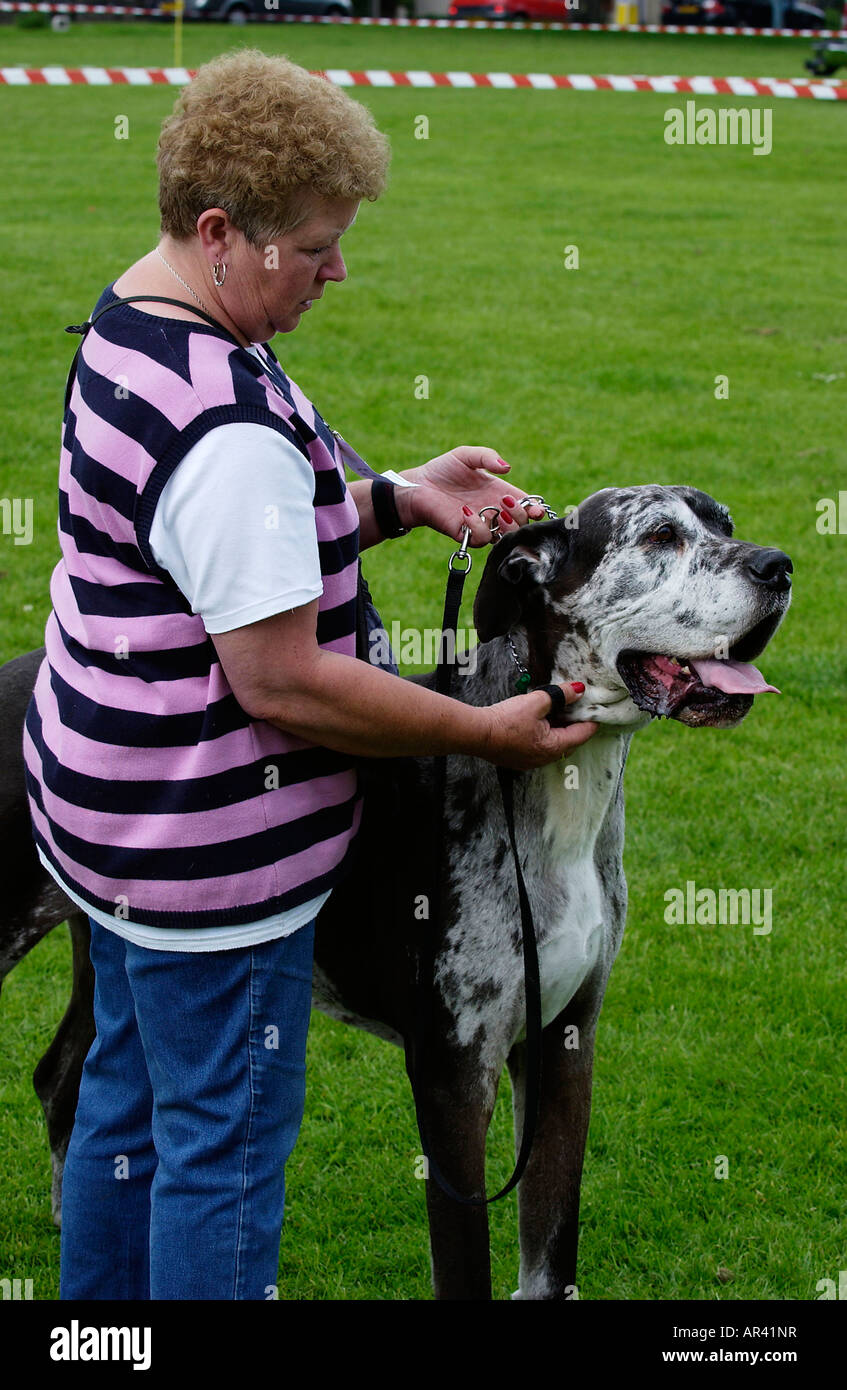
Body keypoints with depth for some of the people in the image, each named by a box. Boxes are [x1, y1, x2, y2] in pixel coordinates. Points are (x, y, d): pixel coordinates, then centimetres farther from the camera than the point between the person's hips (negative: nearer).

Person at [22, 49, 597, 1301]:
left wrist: (396, 502, 5)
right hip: (209, 851, -11)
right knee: (226, 1146, 2)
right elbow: (282, 683, -27)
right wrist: (490, 734, -18)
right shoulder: (225, 430, -28)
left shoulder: (132, 325, 6)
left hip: (116, 803, 11)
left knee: (127, 1097, 22)